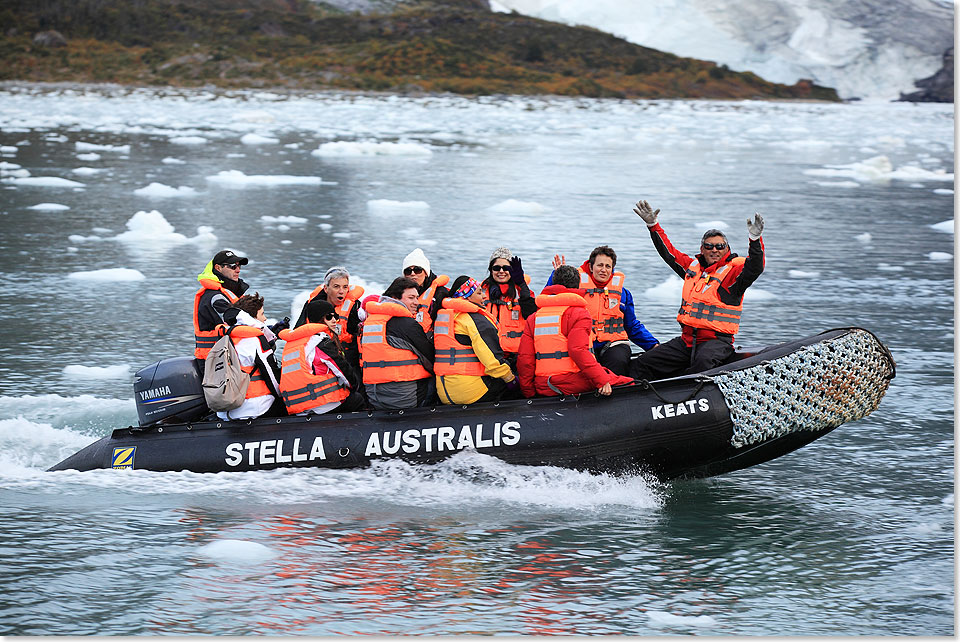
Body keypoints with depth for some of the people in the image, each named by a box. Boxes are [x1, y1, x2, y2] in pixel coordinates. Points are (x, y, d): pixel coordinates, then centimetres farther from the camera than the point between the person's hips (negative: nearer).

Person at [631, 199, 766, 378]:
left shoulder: (733, 270, -2)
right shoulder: (693, 267, 16)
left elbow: (754, 268, -22)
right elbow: (669, 252, 27)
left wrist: (755, 240, -36)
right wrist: (653, 226, 24)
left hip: (717, 341, -7)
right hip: (686, 340, 7)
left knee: (703, 361, -42)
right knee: (643, 363, -1)